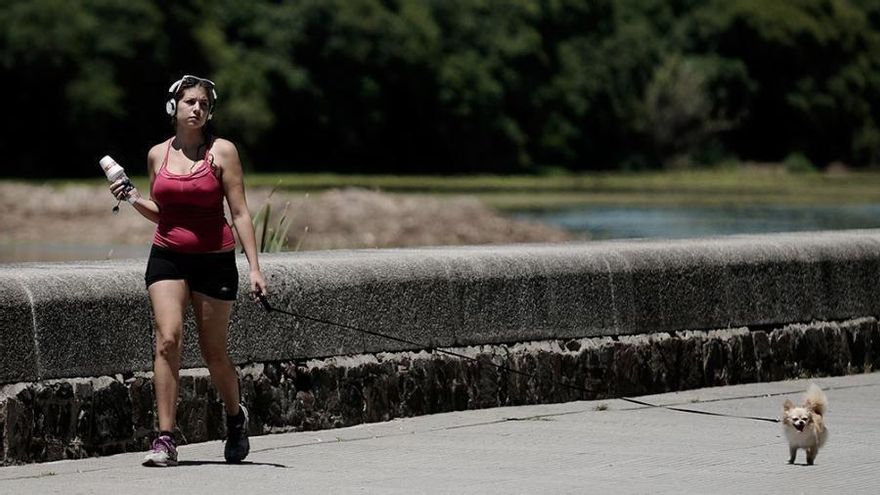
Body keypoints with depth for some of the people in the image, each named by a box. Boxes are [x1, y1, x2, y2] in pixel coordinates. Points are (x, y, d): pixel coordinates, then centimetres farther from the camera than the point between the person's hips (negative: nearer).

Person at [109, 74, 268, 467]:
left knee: (214, 352, 6)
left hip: (214, 259, -2)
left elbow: (239, 213, -3)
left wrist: (254, 266, -9)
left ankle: (235, 415, 36)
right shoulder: (157, 155, 8)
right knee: (167, 338, -16)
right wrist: (133, 198, 1)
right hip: (167, 257, 2)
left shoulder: (221, 151, -2)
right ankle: (165, 439, -17)